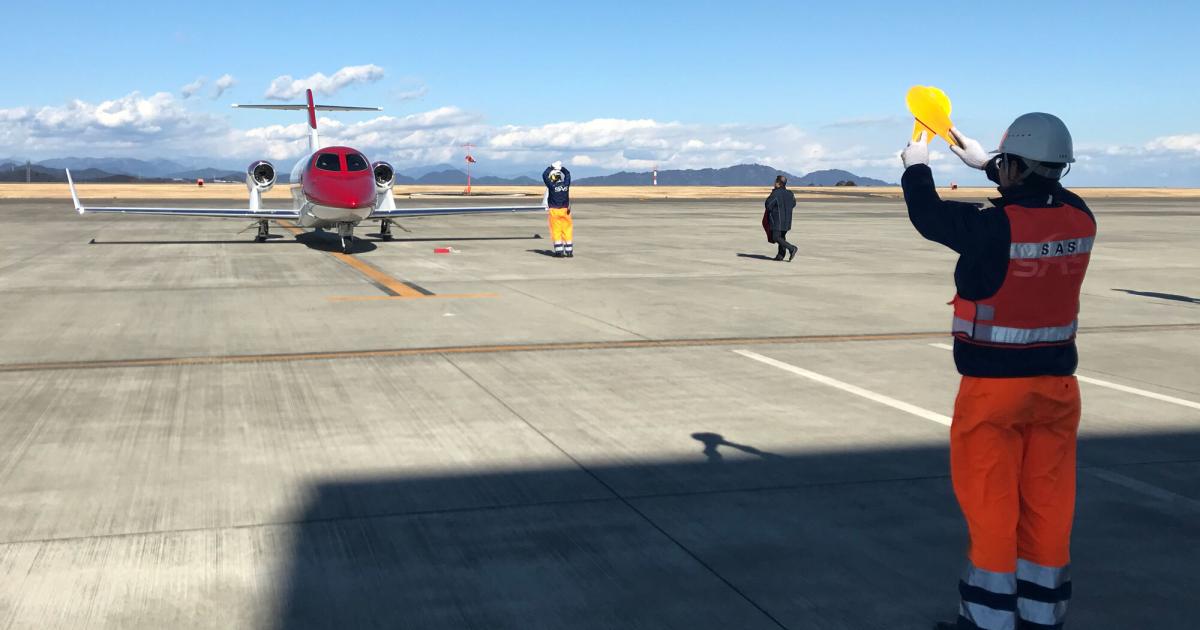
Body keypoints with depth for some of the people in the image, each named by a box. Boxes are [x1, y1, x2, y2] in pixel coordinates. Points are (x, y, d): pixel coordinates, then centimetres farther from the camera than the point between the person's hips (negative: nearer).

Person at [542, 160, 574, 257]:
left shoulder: (552, 185, -11)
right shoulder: (566, 184, -2)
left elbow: (545, 175, 1)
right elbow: (567, 173, 16)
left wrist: (552, 167, 13)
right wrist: (561, 167, 26)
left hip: (554, 210, -3)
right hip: (565, 209, 3)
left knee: (556, 230, 2)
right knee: (567, 230, 7)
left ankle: (559, 251, 1)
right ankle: (569, 251, 8)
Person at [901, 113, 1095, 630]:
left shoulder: (992, 227, -20)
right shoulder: (1080, 220, -2)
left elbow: (929, 216, -4)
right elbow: (1039, 196, 20)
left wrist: (917, 165, 15)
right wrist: (984, 164, 30)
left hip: (994, 384, -5)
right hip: (1057, 381, 6)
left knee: (991, 505, 5)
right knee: (1047, 505, 13)